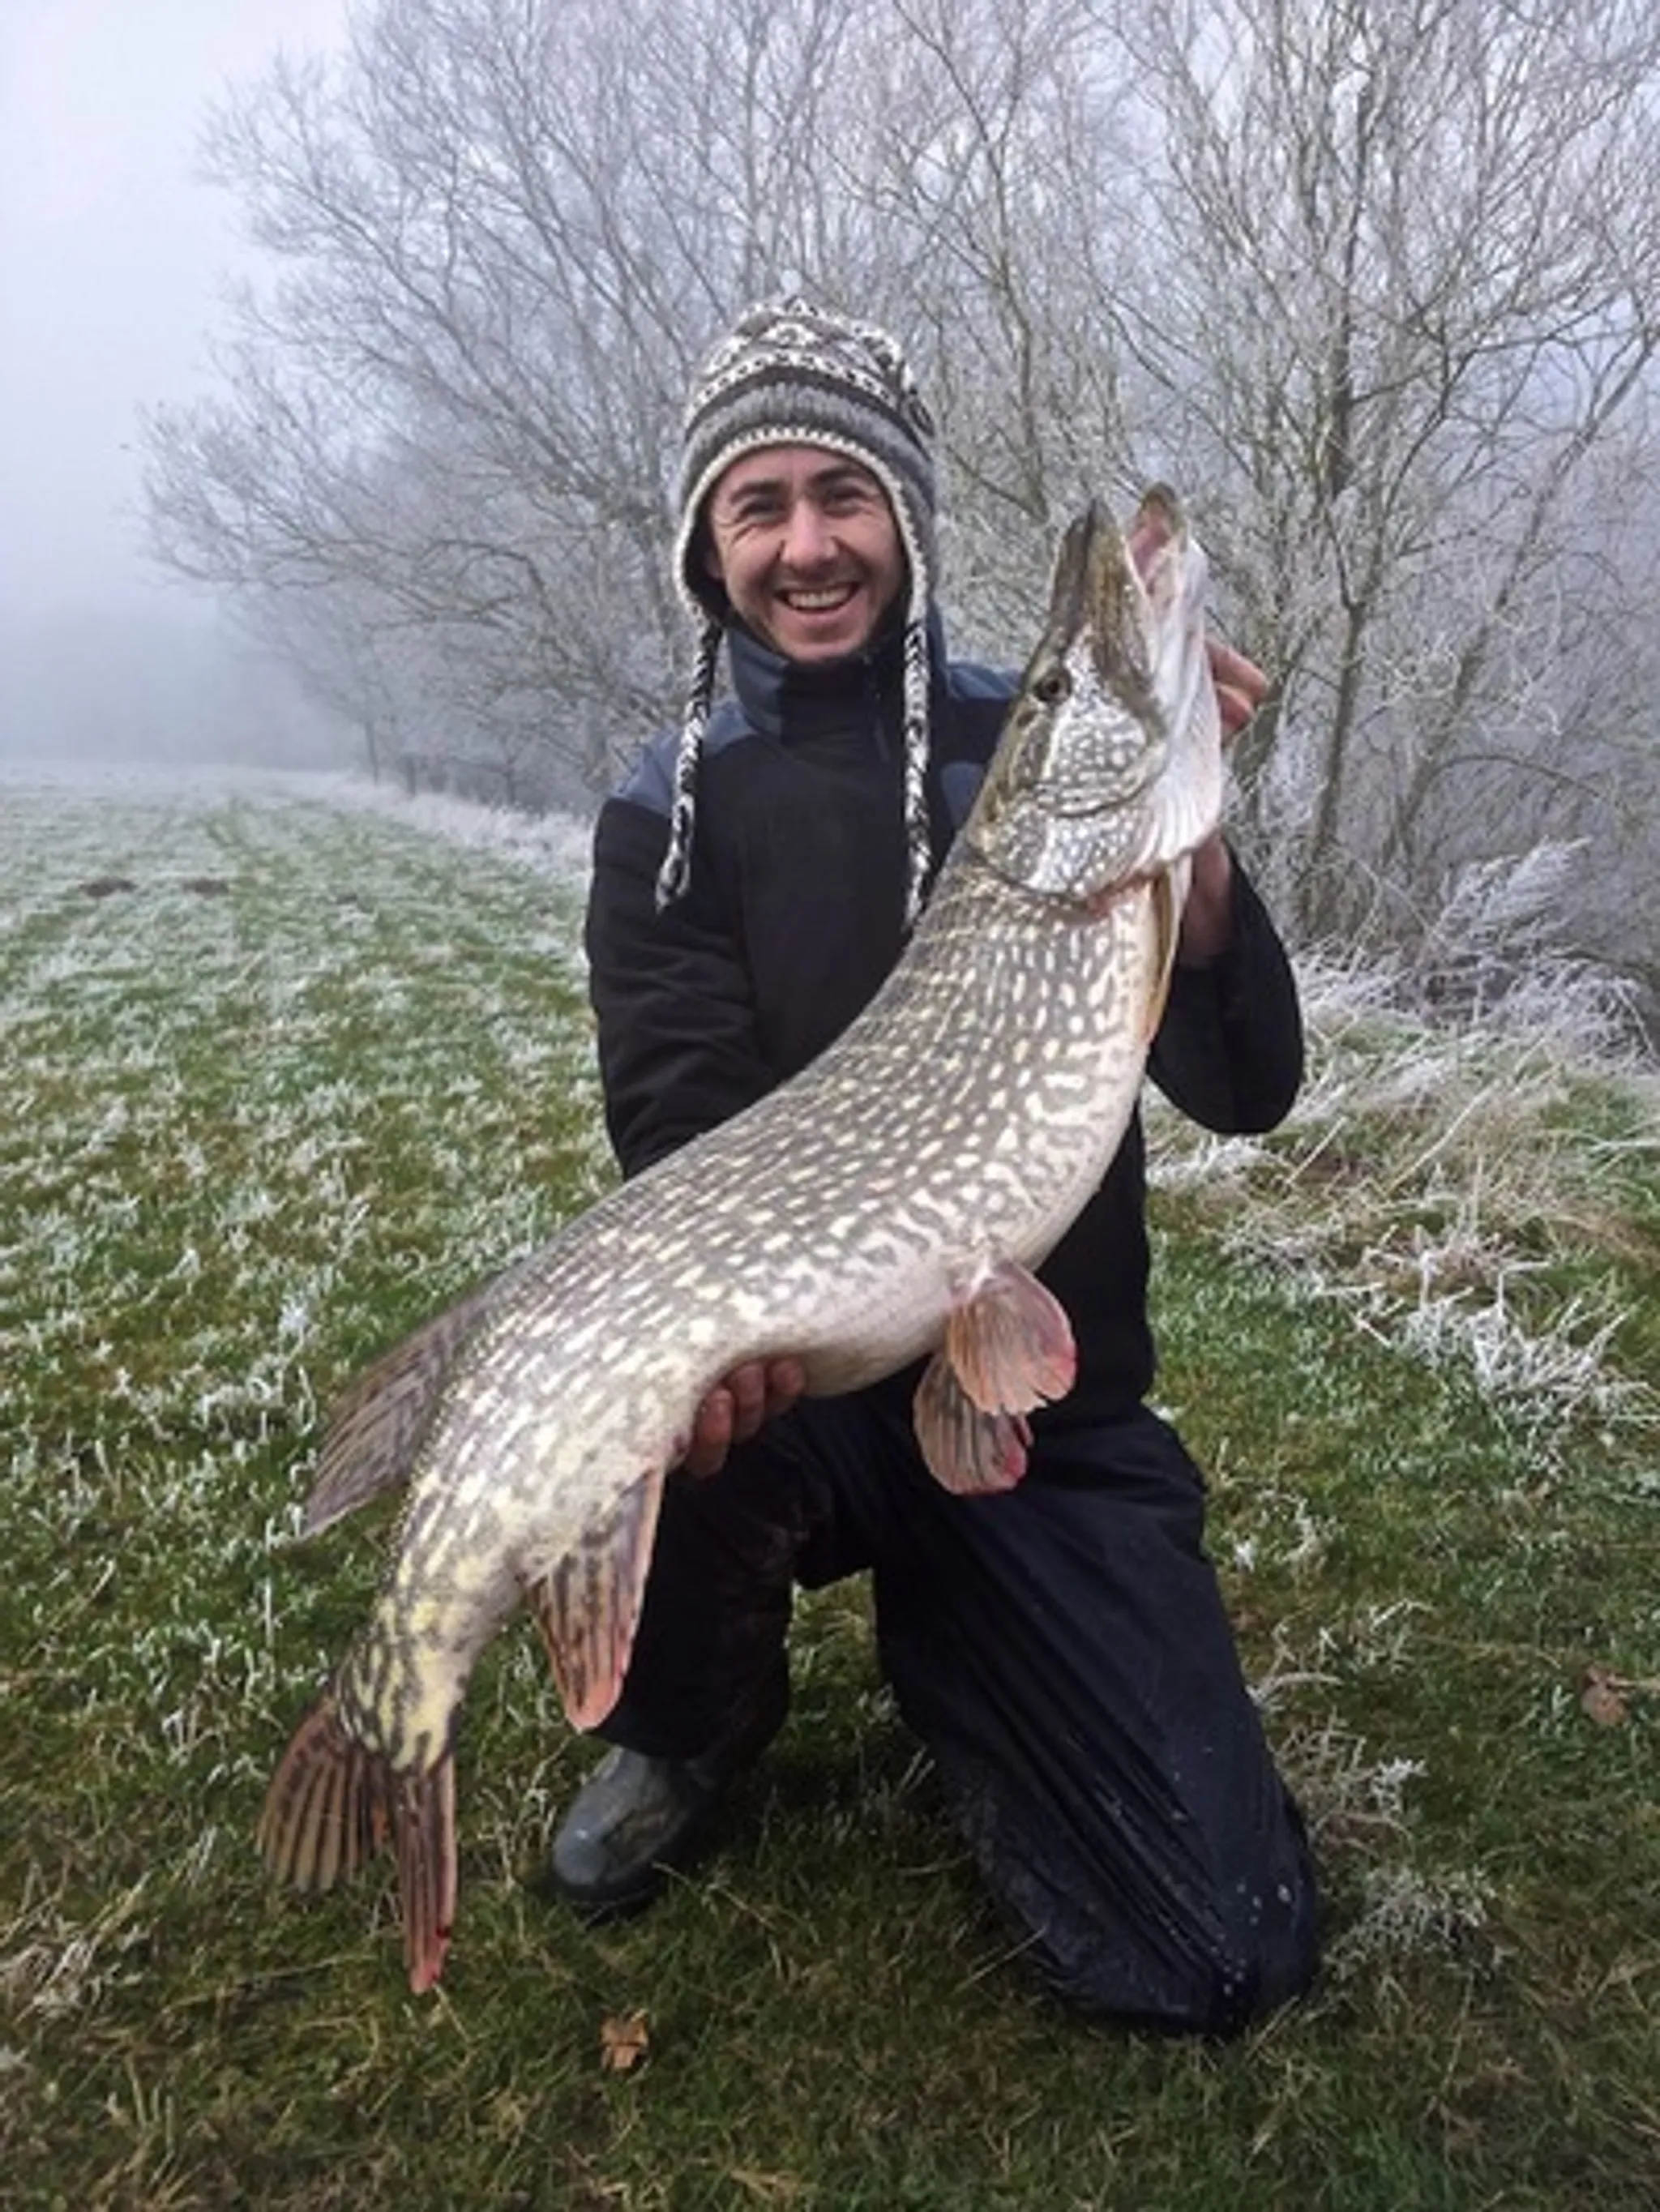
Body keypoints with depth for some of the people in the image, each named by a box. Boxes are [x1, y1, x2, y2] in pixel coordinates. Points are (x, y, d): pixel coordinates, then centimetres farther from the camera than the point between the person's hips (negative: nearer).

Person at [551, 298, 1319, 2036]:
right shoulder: (671, 812, -3)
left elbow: (1246, 1092, -8)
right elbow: (682, 1135, -11)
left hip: (1051, 1411, 1)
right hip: (791, 1385, 0)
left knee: (1222, 1953, -7)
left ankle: (942, 1647, 23)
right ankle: (695, 1720, 3)